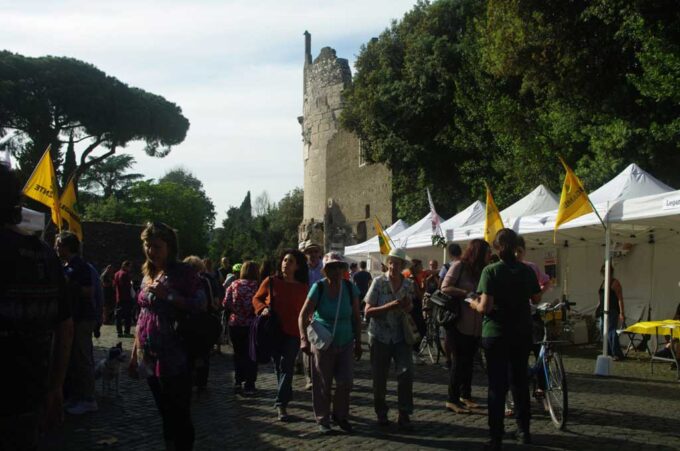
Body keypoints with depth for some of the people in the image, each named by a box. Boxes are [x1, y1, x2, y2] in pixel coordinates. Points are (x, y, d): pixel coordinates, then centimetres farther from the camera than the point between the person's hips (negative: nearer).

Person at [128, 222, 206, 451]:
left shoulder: (183, 272, -6)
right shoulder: (148, 275, 14)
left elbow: (200, 305, -15)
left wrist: (168, 296, -20)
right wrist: (134, 353, 18)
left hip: (174, 358, -7)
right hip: (149, 357, 7)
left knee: (179, 416, -5)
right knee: (165, 414, 15)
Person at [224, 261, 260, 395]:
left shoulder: (234, 285, 1)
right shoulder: (256, 286, -10)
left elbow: (226, 304, -3)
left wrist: (235, 310, 12)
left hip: (235, 324, 4)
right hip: (251, 324, -3)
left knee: (238, 354, 17)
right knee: (251, 355, 6)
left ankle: (238, 383, 18)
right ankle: (249, 386, 4)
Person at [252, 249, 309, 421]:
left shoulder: (303, 287, 0)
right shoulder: (271, 282, -2)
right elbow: (257, 298, 10)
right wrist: (263, 309, -10)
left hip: (293, 333, -1)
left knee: (286, 367, -8)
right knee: (279, 367, 12)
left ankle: (281, 404, -8)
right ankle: (286, 395, 31)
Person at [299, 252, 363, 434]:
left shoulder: (351, 289, -3)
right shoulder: (318, 288, -12)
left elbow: (356, 317, 5)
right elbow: (303, 315, -14)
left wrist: (358, 342, 6)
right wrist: (304, 339, -25)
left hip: (345, 344, 2)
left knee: (345, 381, 0)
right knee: (322, 384, 6)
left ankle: (340, 416, 23)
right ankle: (323, 420, 23)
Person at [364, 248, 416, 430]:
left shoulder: (408, 284, 2)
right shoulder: (378, 282, -8)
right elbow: (368, 311, -10)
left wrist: (408, 306, -8)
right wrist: (389, 306, -23)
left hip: (400, 336, 2)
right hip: (380, 336, -2)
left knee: (406, 372, -11)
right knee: (379, 378, 5)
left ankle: (404, 414, 2)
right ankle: (381, 413, 25)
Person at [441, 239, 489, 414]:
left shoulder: (480, 271, 14)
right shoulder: (459, 266, -9)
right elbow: (445, 288, -17)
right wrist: (467, 293, -20)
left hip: (474, 325, 7)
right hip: (458, 323, -7)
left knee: (468, 361, 13)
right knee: (460, 360, -5)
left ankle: (465, 396, 24)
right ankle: (452, 400, 2)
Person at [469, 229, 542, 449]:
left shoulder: (491, 271, -15)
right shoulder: (527, 270, -2)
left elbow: (485, 307, -20)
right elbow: (536, 298, 13)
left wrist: (474, 304, 1)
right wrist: (542, 288, 33)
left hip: (496, 334, -4)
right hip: (522, 333, 4)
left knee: (497, 385, 1)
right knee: (520, 381, 17)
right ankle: (523, 430, 25)